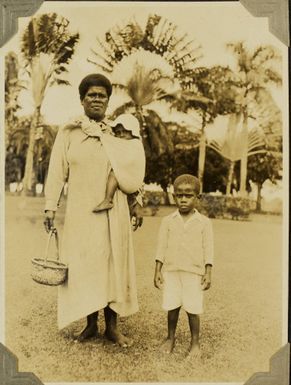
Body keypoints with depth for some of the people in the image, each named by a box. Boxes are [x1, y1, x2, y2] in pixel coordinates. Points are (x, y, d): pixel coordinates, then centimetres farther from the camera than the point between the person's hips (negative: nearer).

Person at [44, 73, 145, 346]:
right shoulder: (68, 132, 2)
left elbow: (131, 175, 10)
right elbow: (57, 171, -1)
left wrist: (136, 204, 7)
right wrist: (50, 207, -6)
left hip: (113, 211, 2)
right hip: (81, 211, -1)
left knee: (114, 264, 5)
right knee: (84, 265, 4)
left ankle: (112, 326, 17)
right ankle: (91, 324, 19)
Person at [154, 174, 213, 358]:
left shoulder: (204, 222, -1)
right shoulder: (168, 221, 4)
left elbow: (208, 249, 0)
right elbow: (162, 247, 5)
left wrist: (208, 273, -4)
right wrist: (158, 270, 2)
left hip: (194, 273, -1)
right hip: (171, 271, 2)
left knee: (193, 309, 2)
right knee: (172, 307, 8)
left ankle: (195, 342, 20)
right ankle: (170, 337, 29)